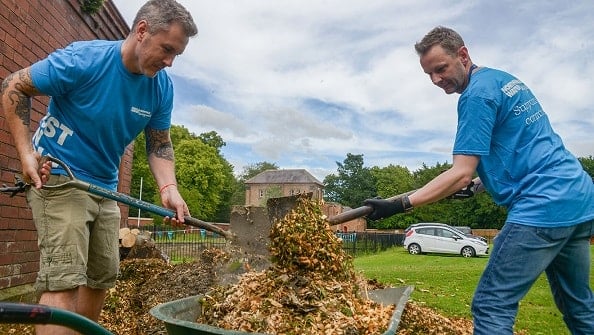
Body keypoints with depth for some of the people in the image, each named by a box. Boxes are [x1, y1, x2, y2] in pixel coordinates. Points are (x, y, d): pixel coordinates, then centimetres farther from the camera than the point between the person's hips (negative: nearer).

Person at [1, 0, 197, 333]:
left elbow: (160, 144, 1)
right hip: (57, 177, -6)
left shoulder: (162, 87, -5)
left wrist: (169, 188, -17)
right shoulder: (83, 59, -20)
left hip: (106, 188, 6)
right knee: (65, 279, -14)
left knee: (104, 275, 13)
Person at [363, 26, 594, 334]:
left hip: (544, 207, -10)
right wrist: (477, 185, 22)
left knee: (492, 308, -7)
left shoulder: (477, 93, -11)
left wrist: (400, 205, -17)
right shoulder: (507, 80, 18)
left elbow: (460, 173, -16)